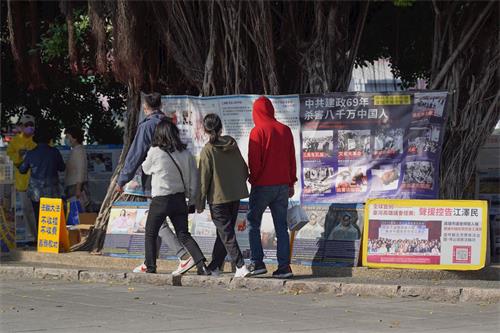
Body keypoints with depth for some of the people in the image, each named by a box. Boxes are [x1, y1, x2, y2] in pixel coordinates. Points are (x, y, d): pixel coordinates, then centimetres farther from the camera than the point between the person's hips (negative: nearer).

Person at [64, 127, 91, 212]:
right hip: (72, 187, 10)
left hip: (77, 186, -10)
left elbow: (81, 171, -18)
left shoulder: (79, 151, -12)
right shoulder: (74, 150, 18)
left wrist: (78, 189, -22)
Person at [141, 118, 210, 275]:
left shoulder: (155, 152, -11)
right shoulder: (185, 153, 0)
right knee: (184, 235, 8)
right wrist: (192, 201, 12)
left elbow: (146, 169, 7)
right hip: (180, 199, 4)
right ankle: (201, 263, -6)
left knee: (150, 234, 14)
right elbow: (193, 178, 4)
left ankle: (150, 267, 14)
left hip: (160, 200, -4)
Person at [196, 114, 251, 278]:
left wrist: (200, 202, -3)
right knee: (225, 231, 15)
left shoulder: (208, 150, -13)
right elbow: (244, 169, 9)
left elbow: (204, 178, -11)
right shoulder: (233, 144, 3)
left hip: (218, 197, -6)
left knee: (226, 233, -3)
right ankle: (215, 266, 23)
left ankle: (241, 266, -13)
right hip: (236, 196, 6)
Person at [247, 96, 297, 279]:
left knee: (253, 224, 7)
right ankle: (284, 266, 0)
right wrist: (291, 183, 17)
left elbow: (254, 161, -11)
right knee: (281, 227, 6)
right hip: (282, 185, 5)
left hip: (262, 186, -5)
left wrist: (253, 180, 2)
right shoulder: (285, 130, 7)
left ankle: (257, 263, 0)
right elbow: (291, 159, 11)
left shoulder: (258, 131, -9)